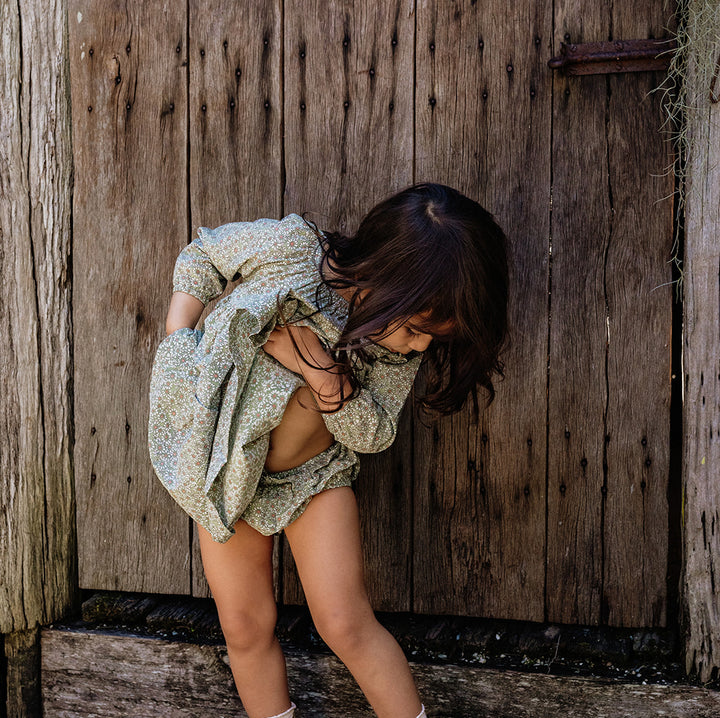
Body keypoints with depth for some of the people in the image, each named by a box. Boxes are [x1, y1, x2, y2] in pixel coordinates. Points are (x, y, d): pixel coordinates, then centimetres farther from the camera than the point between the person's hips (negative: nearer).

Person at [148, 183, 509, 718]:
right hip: (225, 468, 0)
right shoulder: (287, 248, -24)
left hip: (314, 475, 0)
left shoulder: (406, 341, -16)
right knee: (245, 629, 7)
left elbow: (375, 435, -10)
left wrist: (321, 373, -28)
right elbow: (201, 254, -5)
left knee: (346, 624, -7)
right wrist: (177, 343, -15)